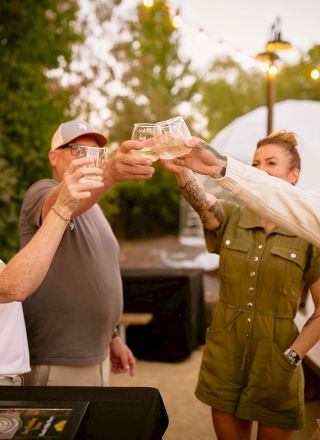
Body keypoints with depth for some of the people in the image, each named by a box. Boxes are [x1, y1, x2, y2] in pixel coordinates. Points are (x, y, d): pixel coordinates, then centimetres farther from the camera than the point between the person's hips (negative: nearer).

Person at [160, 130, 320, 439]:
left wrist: (292, 356, -11)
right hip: (224, 355, 2)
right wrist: (181, 170, -44)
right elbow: (200, 200, -25)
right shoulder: (230, 217, -2)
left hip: (275, 362, -1)